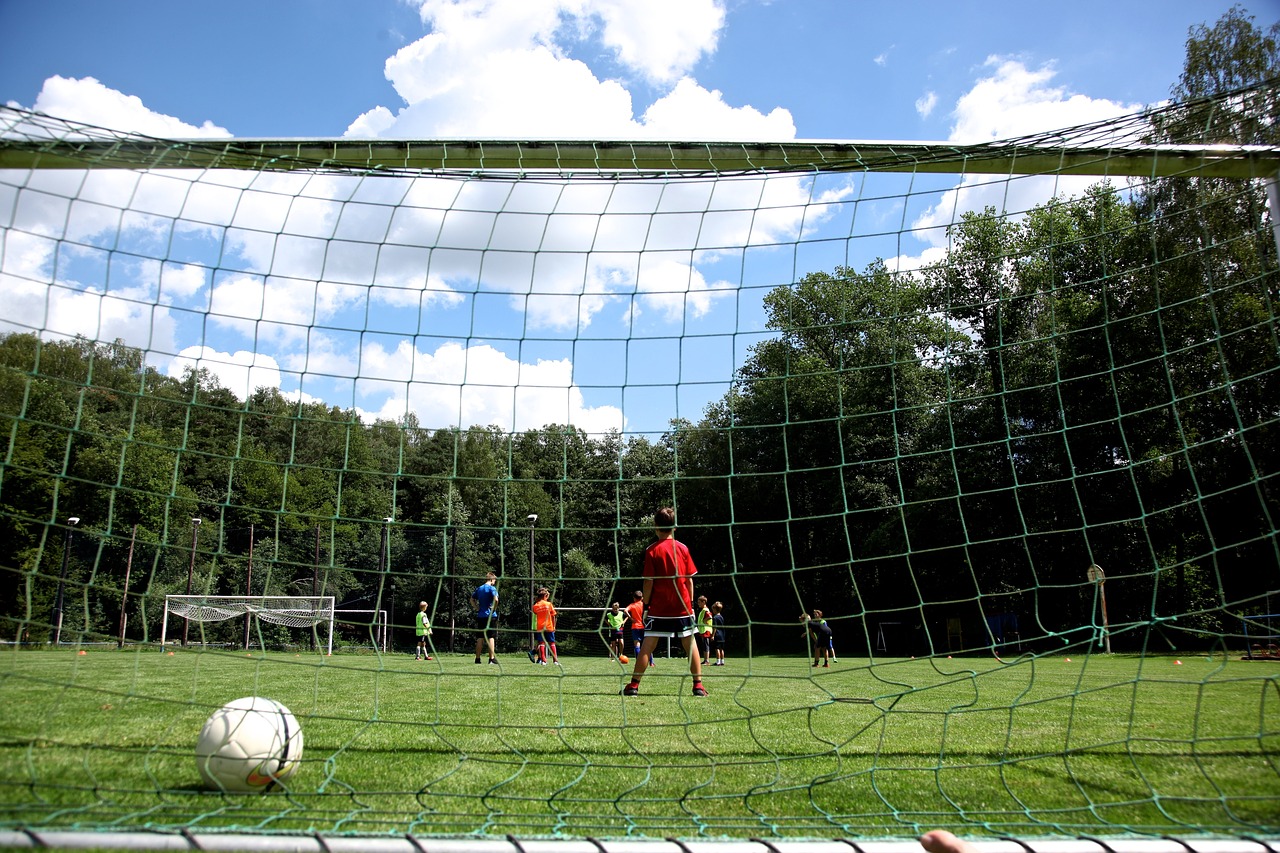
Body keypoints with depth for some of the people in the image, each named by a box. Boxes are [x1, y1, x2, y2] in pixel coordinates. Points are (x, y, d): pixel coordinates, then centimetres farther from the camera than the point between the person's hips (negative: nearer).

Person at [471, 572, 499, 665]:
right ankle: (492, 658, -2)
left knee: (480, 638, 9)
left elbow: (472, 599, 19)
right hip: (490, 616, -5)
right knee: (490, 637, -1)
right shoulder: (492, 588, -9)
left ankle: (477, 658, 11)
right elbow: (496, 599, -24)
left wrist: (477, 608, 12)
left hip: (480, 616, 6)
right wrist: (494, 608, -10)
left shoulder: (479, 588, 12)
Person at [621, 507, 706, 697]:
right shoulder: (683, 548, 2)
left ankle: (634, 685, 2)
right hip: (683, 607, 2)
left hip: (659, 608, -2)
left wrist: (645, 603, 2)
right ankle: (698, 685, 9)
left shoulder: (652, 551, -6)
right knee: (690, 644, 9)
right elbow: (689, 580, 4)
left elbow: (649, 582, -7)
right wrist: (691, 603, 12)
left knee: (647, 646, 1)